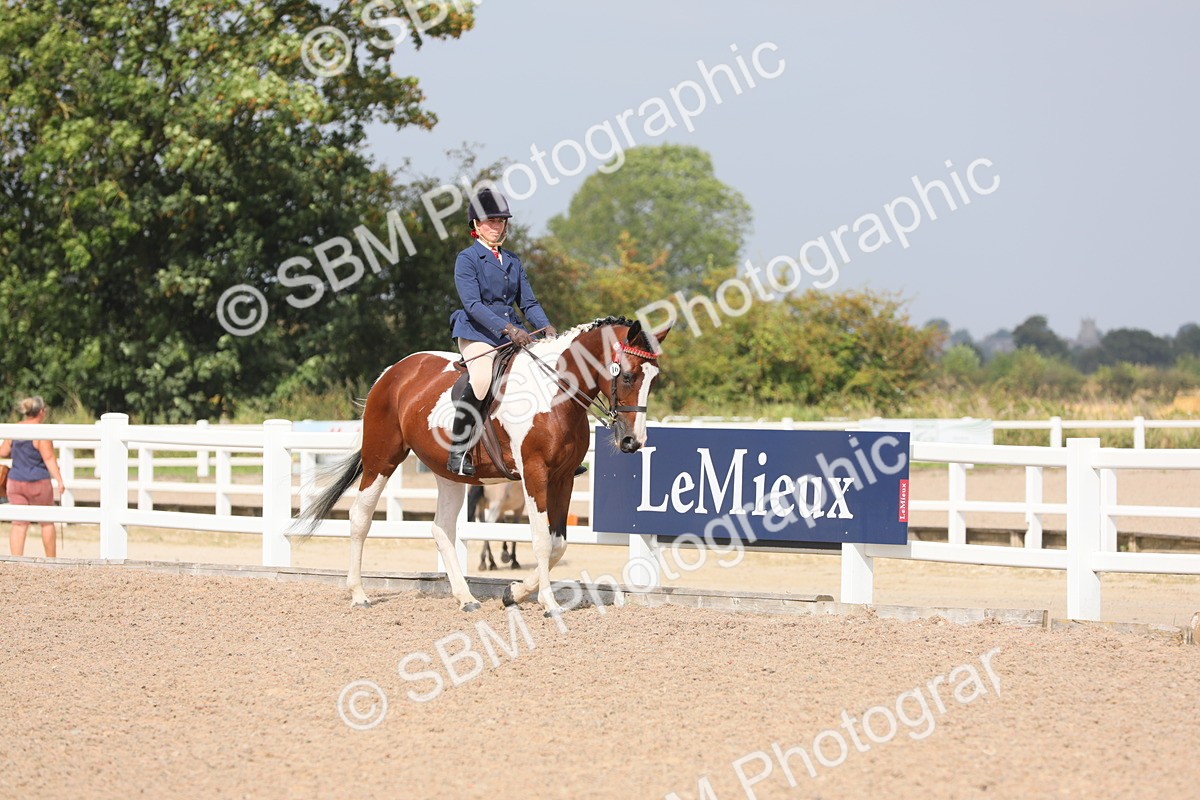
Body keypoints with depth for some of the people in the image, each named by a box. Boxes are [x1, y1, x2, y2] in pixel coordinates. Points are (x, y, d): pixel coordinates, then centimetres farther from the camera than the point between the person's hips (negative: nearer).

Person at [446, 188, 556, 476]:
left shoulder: (512, 261, 19)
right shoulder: (467, 259, -2)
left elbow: (528, 302, 17)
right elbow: (472, 304, -14)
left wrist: (546, 327, -4)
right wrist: (507, 328, -25)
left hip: (513, 332, 7)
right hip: (477, 334, -7)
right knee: (482, 379, -34)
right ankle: (458, 451, -28)